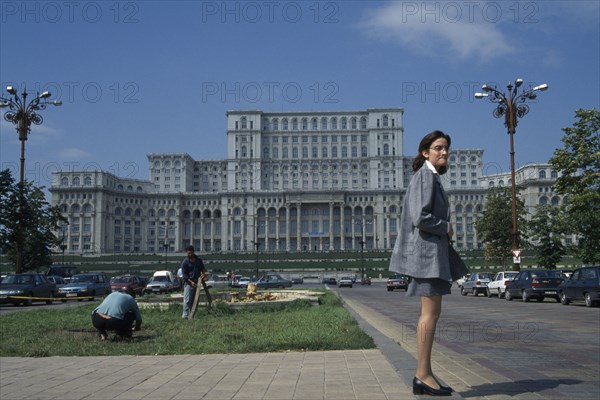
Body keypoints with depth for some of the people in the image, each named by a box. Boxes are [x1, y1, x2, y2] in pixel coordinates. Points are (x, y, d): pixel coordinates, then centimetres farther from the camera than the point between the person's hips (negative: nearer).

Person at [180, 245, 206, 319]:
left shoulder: (198, 260, 9)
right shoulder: (185, 262, -7)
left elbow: (202, 268, 22)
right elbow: (184, 274, -8)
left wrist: (202, 273, -1)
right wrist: (191, 282, -17)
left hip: (197, 282, 5)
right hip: (188, 283, -5)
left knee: (194, 299, 8)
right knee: (187, 299, -10)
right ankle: (185, 314, -10)